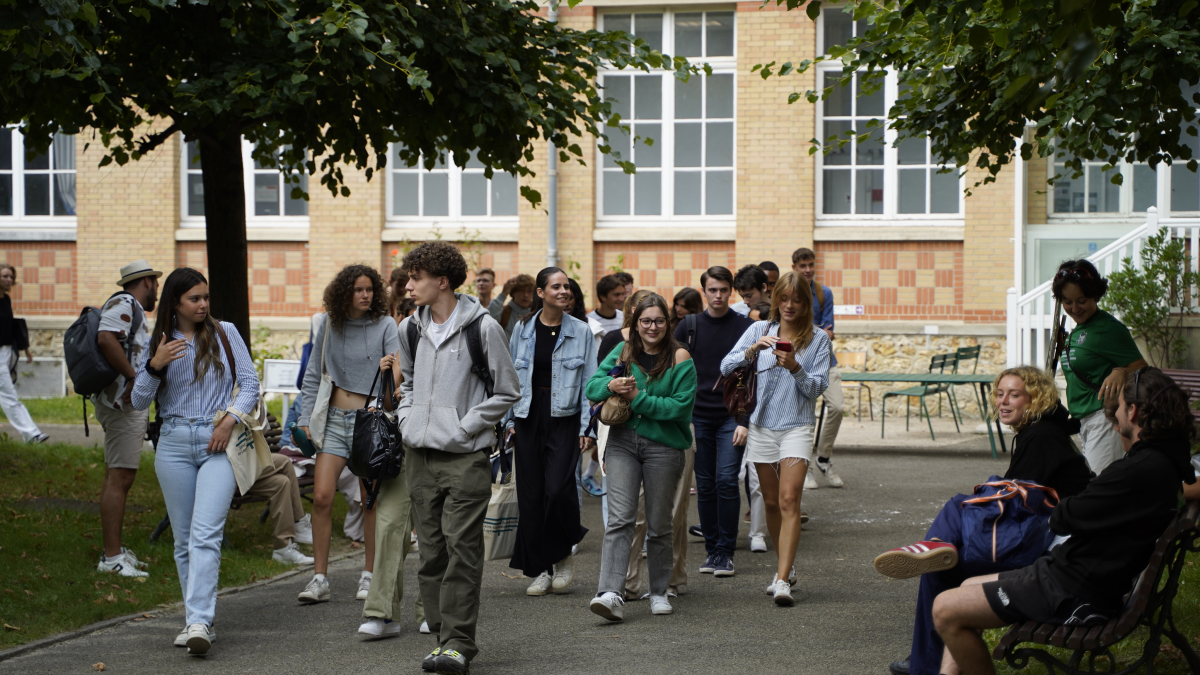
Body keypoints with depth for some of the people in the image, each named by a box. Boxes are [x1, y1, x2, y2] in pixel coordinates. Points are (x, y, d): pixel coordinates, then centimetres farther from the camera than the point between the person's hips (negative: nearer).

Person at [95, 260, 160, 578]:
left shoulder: (133, 309, 21)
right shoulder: (124, 304, -11)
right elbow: (106, 338, -28)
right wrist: (132, 376, -24)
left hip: (128, 402, 11)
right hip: (123, 403, -11)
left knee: (117, 477, 15)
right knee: (120, 477, -12)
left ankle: (114, 550, 22)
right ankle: (111, 557, -12)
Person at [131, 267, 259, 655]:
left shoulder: (225, 333, 5)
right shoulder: (159, 343, 8)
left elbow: (250, 383, 5)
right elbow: (139, 402, 6)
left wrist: (230, 420, -9)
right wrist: (154, 367, -10)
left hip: (217, 442, -3)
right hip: (174, 445, 3)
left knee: (205, 535, -16)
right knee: (183, 540, 6)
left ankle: (199, 623, -24)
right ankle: (196, 620, 15)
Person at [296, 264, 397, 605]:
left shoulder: (384, 325, -1)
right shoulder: (329, 326, 7)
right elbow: (313, 376, 12)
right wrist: (306, 419, 5)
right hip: (335, 419, 2)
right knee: (321, 496, -7)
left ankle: (369, 575, 15)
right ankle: (319, 579, -2)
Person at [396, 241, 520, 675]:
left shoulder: (482, 327, -7)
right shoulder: (411, 329, 10)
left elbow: (507, 392, -2)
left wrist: (463, 428, -9)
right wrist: (407, 420, 9)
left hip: (465, 456, -6)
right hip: (419, 455, 6)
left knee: (462, 548, -10)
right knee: (431, 550, 7)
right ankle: (443, 635, 14)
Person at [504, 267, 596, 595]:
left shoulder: (580, 332, 2)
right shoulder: (523, 330, 6)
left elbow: (588, 383, 1)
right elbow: (511, 378, 12)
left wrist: (587, 428, -5)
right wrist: (509, 421, 7)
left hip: (564, 420, -2)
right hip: (529, 418, 2)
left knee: (557, 489, -16)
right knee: (531, 495, 1)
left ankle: (564, 554, 9)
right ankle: (540, 570, 11)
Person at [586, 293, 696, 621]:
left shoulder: (679, 359, -3)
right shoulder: (622, 353, 9)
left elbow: (681, 406, -12)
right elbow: (592, 387, 8)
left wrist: (638, 398, -16)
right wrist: (610, 385, -14)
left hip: (664, 446, -2)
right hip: (623, 442, 2)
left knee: (659, 524, 8)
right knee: (620, 518, -11)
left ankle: (659, 592, 23)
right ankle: (611, 594, -21)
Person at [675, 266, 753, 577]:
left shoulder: (746, 328, 0)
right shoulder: (688, 328, 6)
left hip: (732, 416, -2)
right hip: (698, 417, 2)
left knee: (727, 481, -9)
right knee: (705, 485, 5)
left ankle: (726, 551, -2)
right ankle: (711, 549, 13)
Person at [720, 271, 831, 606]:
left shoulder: (818, 339, 0)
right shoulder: (759, 330, 5)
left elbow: (818, 387, -4)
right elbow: (726, 367, -2)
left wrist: (796, 368, -21)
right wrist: (753, 350, -19)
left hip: (797, 425, -3)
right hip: (762, 425, 3)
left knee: (789, 501, -14)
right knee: (771, 501, 12)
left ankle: (782, 580, -18)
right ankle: (786, 567, 29)